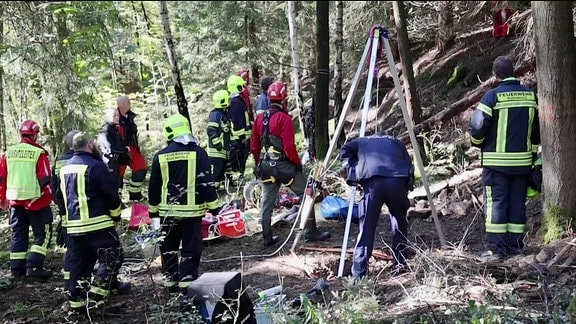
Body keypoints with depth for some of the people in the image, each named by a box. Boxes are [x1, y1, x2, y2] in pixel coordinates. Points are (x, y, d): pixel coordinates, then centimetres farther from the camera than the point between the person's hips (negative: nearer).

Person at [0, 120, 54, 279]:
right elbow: (45, 180, -14)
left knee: (18, 234, 14)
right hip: (36, 201, -5)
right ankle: (34, 266, -4)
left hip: (15, 201, 6)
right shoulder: (39, 153, -12)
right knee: (43, 233, 5)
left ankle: (17, 269, 18)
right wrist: (50, 197, -3)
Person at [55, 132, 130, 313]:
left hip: (72, 226, 8)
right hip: (97, 224, -7)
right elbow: (111, 193, -10)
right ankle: (94, 297, -3)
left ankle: (77, 301, 14)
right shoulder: (95, 165, -11)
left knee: (78, 264, 13)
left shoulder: (65, 168, 13)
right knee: (112, 258, 3)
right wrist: (116, 216, 3)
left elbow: (60, 197, 21)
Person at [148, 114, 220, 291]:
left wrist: (153, 209, 17)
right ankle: (187, 279, 5)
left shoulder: (160, 156, -1)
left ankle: (170, 278, 22)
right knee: (191, 247, 6)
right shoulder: (198, 152, -9)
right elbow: (207, 183, -8)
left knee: (168, 246, 15)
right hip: (191, 209, -2)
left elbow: (154, 187, 5)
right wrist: (213, 206, 1)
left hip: (168, 210, 2)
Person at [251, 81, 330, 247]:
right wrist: (298, 163, -6)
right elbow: (289, 146, -19)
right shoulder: (284, 118, -14)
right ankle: (311, 232, 9)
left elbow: (254, 146, 12)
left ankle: (267, 238, 20)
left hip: (265, 166, 7)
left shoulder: (260, 118, 7)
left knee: (267, 202, 13)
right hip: (284, 165, -7)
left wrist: (259, 163, 23)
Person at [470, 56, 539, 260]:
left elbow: (478, 126, -14)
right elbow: (537, 129, 11)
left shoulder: (492, 96, -11)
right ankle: (515, 245, 16)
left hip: (496, 161, -4)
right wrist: (532, 153, 21)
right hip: (523, 161, 4)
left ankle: (495, 248, 1)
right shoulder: (530, 95, 5)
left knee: (496, 202, 1)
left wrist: (477, 143, 7)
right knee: (517, 203, 11)